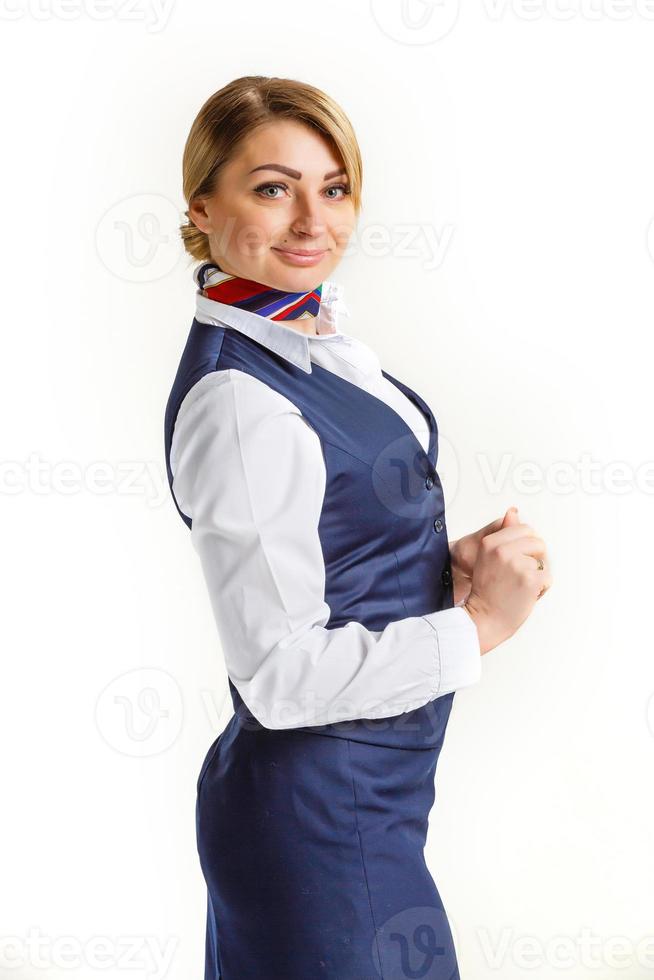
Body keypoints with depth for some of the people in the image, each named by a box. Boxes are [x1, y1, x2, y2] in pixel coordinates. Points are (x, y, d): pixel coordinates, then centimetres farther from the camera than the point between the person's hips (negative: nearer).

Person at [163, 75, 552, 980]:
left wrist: (452, 562, -3)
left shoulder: (314, 330, 3)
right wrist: (481, 623, -19)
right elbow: (282, 675, -25)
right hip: (326, 817, -9)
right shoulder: (237, 404, -25)